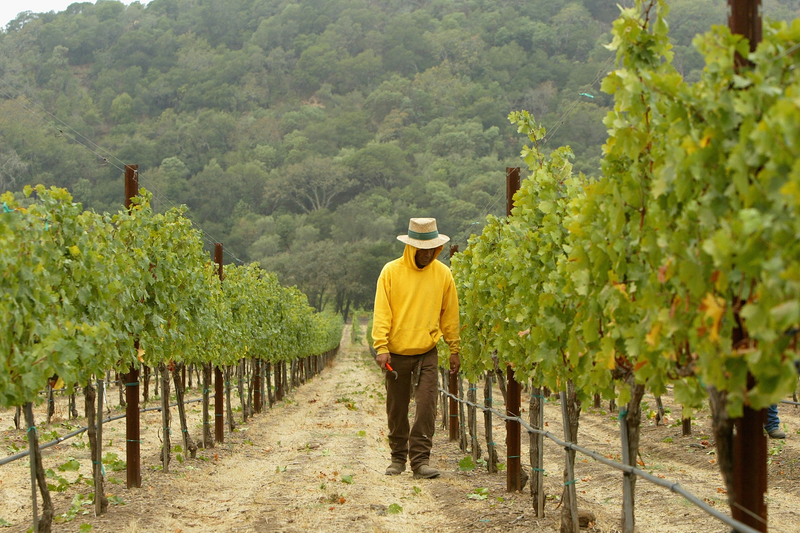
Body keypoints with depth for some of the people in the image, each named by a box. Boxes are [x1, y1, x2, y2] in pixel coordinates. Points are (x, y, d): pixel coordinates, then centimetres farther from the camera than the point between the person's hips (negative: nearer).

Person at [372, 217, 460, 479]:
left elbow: (450, 314, 9)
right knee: (396, 409, 9)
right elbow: (381, 312, -5)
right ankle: (398, 458, 23)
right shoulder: (391, 271, -3)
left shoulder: (442, 274, 2)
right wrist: (381, 347, -14)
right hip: (397, 353, 0)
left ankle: (420, 460, -6)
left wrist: (454, 350, 9)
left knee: (427, 406, -11)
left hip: (427, 353, 0)